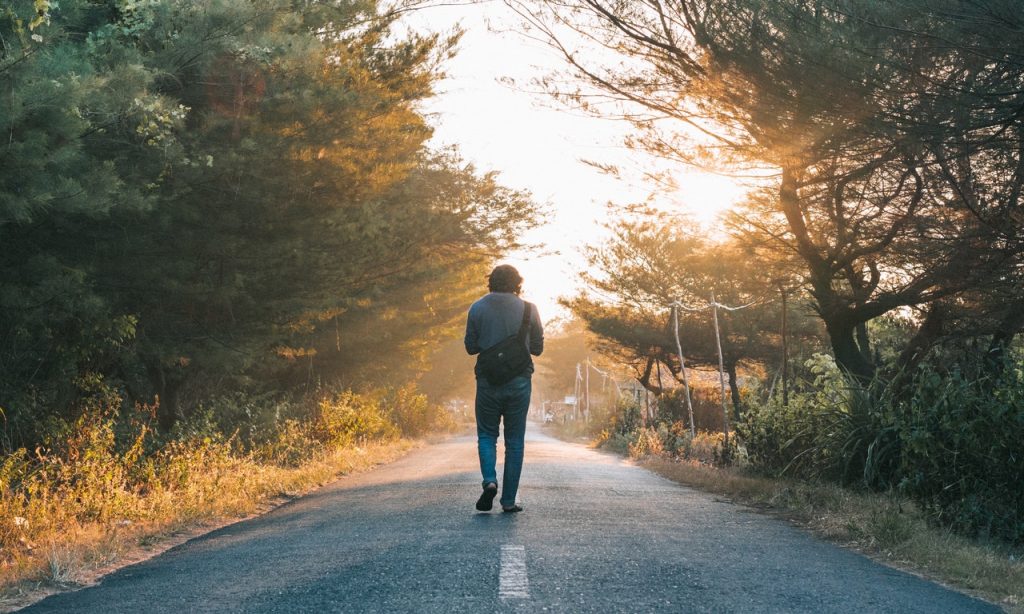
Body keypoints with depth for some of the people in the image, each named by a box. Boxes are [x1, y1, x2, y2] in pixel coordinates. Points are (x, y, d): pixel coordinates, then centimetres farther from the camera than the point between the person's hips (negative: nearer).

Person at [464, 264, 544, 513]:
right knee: (515, 441, 7)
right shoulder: (528, 309, -3)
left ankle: (490, 480, -12)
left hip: (488, 381, 0)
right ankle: (509, 500, 6)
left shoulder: (478, 308, -2)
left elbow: (471, 347, 2)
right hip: (519, 381, 0)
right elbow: (538, 348, 4)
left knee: (487, 434, 13)